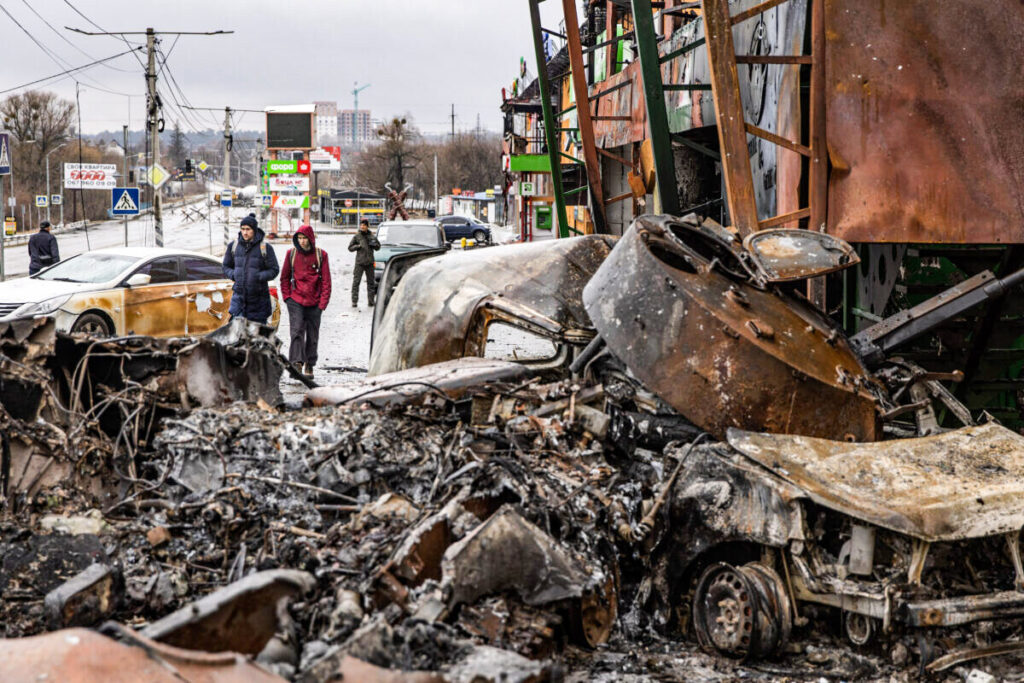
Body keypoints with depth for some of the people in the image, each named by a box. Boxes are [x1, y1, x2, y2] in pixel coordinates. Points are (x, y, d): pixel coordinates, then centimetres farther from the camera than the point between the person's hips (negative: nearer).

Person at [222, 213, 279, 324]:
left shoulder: (265, 248, -3)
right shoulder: (233, 246, 7)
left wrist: (258, 277, -18)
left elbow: (273, 270, -3)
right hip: (239, 293, 2)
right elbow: (226, 267, 17)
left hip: (258, 296, -2)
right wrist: (233, 275, -4)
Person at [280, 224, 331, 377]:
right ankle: (297, 363, -21)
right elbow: (284, 277, 13)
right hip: (296, 301, 0)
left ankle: (309, 366, 17)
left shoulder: (321, 255, 0)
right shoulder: (291, 253, 3)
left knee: (312, 334, 6)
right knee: (297, 331, -15)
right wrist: (287, 296, 2)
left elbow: (326, 281, 2)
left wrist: (323, 303, -5)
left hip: (314, 302, 0)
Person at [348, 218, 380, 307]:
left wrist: (374, 244, -6)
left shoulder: (372, 236, 8)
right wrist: (358, 246, -13)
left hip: (369, 262, 3)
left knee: (371, 282, 8)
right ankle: (354, 301, -5)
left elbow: (378, 246, 16)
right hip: (359, 262, -3)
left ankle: (371, 300, 15)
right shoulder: (357, 236, 1)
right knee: (356, 282, -7)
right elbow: (350, 247, 4)